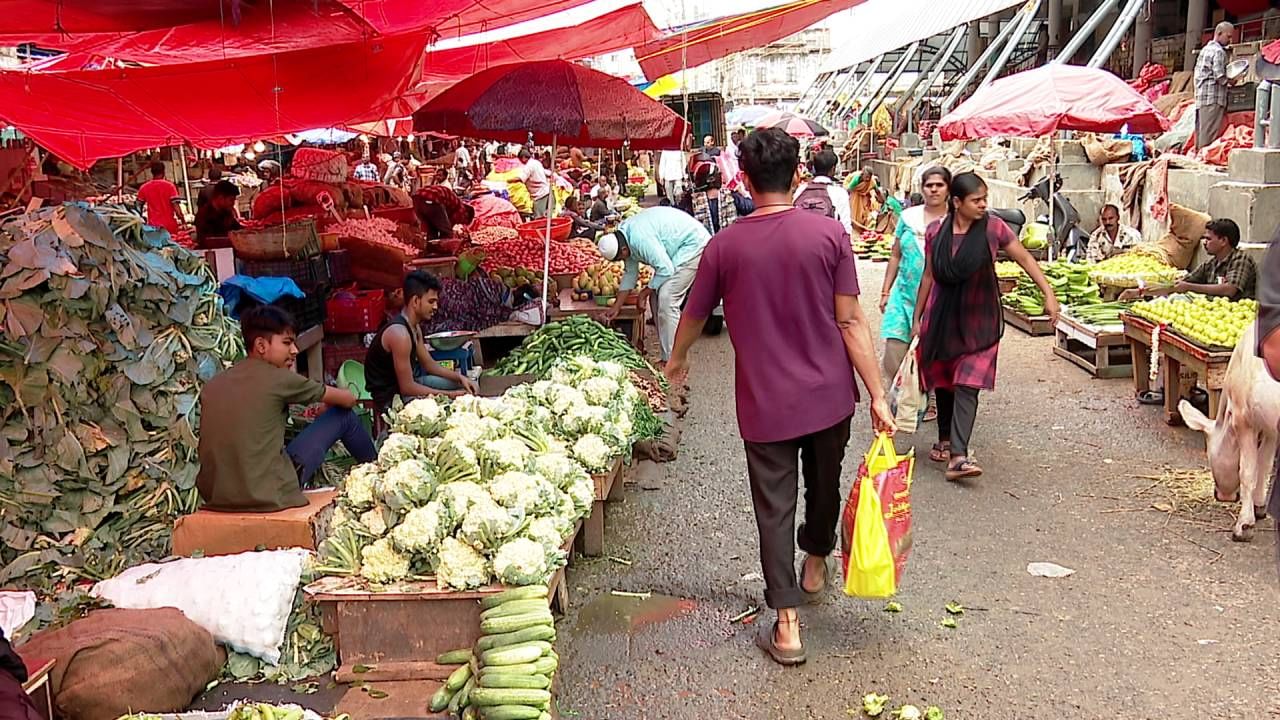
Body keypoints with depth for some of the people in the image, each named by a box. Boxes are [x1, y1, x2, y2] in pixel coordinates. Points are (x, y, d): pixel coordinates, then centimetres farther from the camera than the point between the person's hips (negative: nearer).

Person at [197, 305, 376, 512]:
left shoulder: (212, 385, 9)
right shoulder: (279, 378, -6)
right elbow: (348, 399, 6)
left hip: (214, 497, 6)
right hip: (268, 495, -6)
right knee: (343, 415, 8)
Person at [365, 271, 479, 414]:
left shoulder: (414, 326, 4)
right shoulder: (399, 333, -27)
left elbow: (429, 364, 13)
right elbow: (407, 388, -27)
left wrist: (460, 377, -1)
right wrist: (449, 395, -22)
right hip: (391, 397, -10)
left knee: (460, 385, 12)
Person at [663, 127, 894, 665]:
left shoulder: (726, 244, -7)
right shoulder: (829, 233, -8)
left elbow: (695, 314, 7)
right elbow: (850, 321, -9)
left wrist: (676, 361, 27)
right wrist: (878, 396, -4)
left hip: (765, 402, -1)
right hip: (828, 394, 2)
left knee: (775, 507, 8)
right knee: (824, 485, 24)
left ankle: (786, 626, 10)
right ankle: (816, 567, 49)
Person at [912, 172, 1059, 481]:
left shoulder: (993, 228, -7)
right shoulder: (935, 232, -2)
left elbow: (1026, 259, 0)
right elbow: (928, 276, 6)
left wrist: (1049, 294, -9)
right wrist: (917, 319, 10)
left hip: (978, 321, -2)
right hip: (942, 318, 2)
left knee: (967, 385, -12)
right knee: (943, 381, 12)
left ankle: (958, 456, -16)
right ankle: (945, 440, 33)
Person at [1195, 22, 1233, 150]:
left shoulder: (1205, 49, 18)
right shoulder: (1219, 51, -9)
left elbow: (1198, 72, 19)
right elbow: (1220, 76, -17)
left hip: (1200, 96, 9)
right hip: (1213, 97, -9)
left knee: (1201, 132, 11)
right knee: (1210, 135, -10)